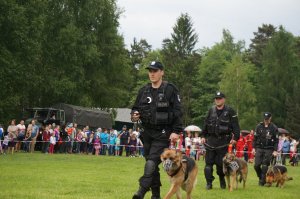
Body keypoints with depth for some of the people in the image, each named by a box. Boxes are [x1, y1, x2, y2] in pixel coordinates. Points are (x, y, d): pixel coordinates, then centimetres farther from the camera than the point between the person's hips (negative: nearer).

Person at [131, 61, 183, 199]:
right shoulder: (143, 91, 11)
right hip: (147, 133, 6)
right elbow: (136, 108, 17)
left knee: (151, 162, -18)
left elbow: (177, 112, -8)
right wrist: (134, 115, -6)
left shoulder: (170, 90, -5)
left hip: (163, 134, -6)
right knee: (152, 166, 10)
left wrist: (176, 131, -15)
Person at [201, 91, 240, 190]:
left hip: (224, 141, -4)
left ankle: (222, 180, 17)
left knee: (221, 162, -3)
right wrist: (204, 136, 14)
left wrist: (235, 138, -12)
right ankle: (209, 183, 2)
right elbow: (206, 124, 18)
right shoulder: (211, 110, 12)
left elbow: (235, 126, -5)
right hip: (211, 139, 4)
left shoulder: (230, 111, -1)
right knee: (209, 162, -2)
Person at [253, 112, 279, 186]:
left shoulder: (274, 128, -1)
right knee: (256, 165, -4)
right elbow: (255, 137, 9)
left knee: (265, 166, -5)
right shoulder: (259, 126, 4)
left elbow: (276, 140, 1)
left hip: (269, 149, -2)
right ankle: (260, 177, 20)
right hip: (259, 148, 2)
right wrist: (254, 147, 5)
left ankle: (262, 181, 5)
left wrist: (275, 150, -5)